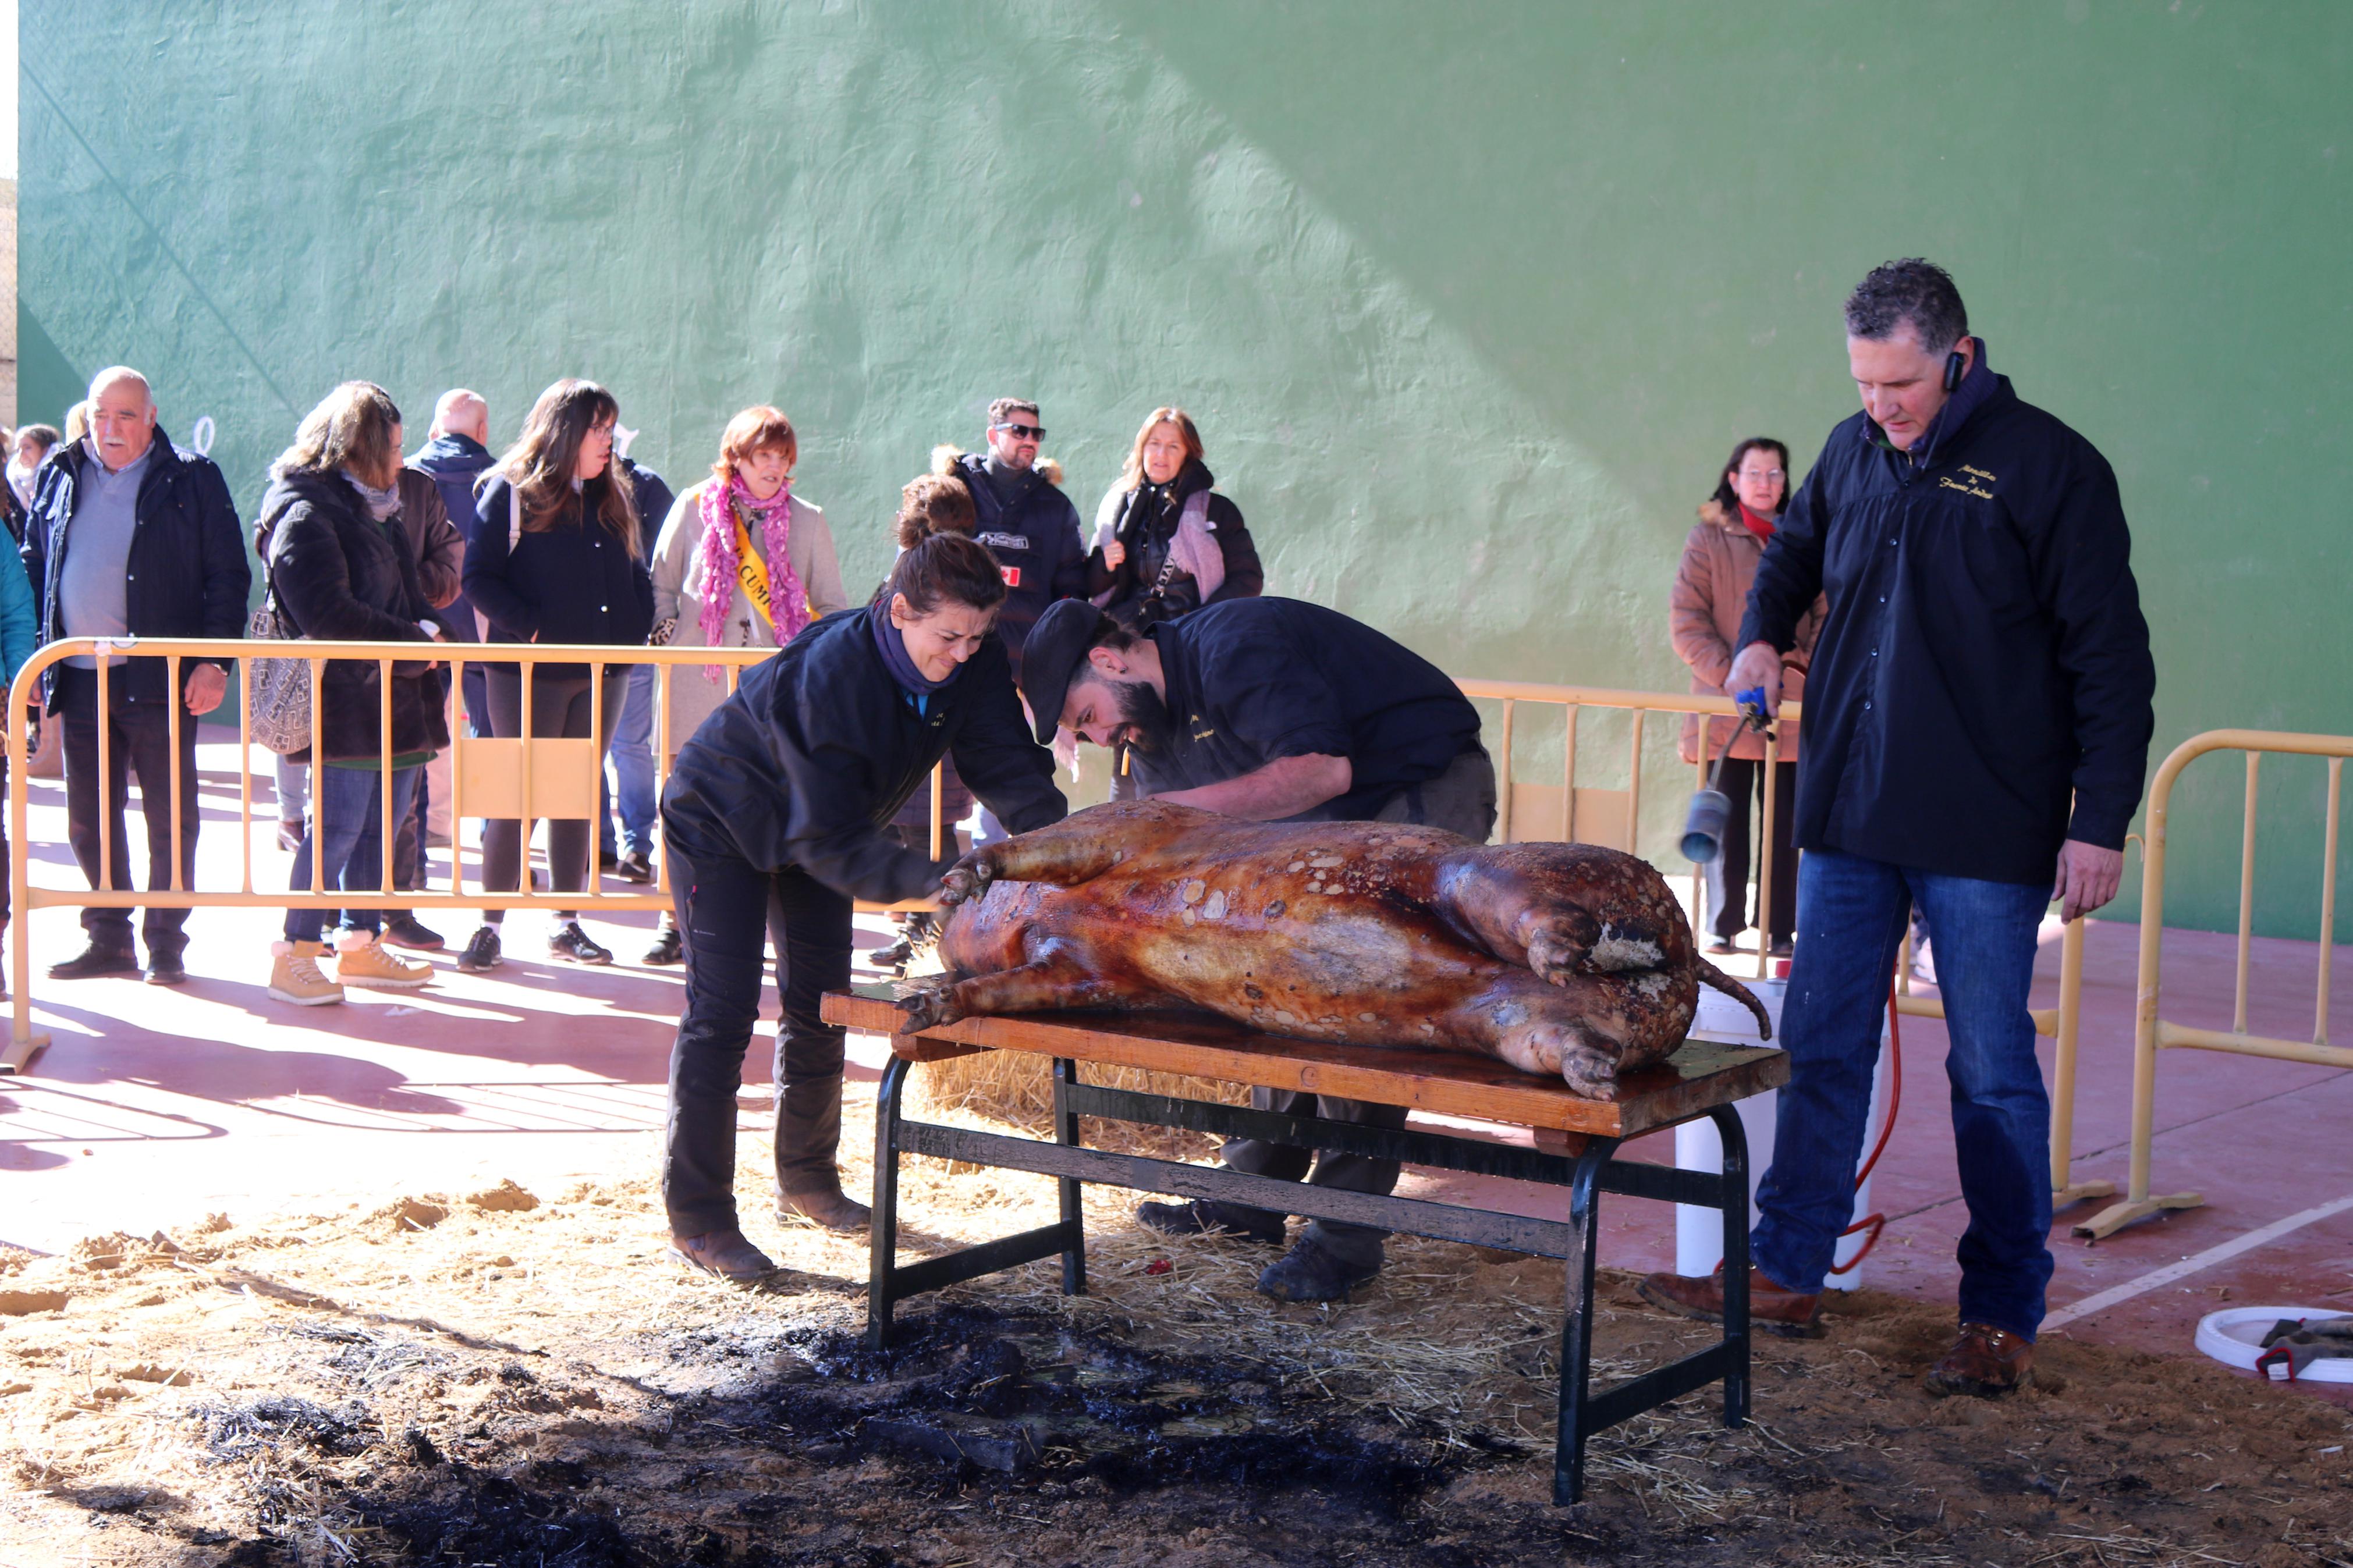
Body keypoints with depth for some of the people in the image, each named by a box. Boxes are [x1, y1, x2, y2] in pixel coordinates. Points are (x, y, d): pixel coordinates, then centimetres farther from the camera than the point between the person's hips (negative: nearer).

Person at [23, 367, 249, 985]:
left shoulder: (192, 481, -1)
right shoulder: (59, 477, 11)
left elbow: (229, 577, -1)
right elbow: (32, 568, 17)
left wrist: (215, 662, -10)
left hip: (161, 679, -4)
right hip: (79, 679, 4)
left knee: (169, 818, 2)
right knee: (89, 819, 10)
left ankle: (165, 945, 12)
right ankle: (109, 940, 21)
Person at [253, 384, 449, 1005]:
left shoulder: (373, 507, 19)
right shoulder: (304, 512, -11)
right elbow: (327, 613, -20)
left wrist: (426, 634, 6)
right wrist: (416, 643, -14)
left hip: (398, 694, 9)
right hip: (346, 702, -9)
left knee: (382, 825, 12)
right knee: (336, 830, -6)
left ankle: (360, 944, 22)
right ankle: (296, 955, 3)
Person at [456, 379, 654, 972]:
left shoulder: (612, 498, 12)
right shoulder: (510, 491, -6)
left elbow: (636, 575, 19)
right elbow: (479, 578, -11)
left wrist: (636, 629, 3)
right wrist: (532, 628, -19)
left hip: (603, 674, 6)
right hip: (529, 673, -5)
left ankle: (567, 925, 18)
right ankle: (490, 926, 8)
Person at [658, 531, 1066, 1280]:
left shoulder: (973, 662, -21)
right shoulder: (830, 675, -40)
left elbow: (1007, 763, -18)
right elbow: (829, 842, -40)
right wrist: (937, 880, -50)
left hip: (818, 825, 7)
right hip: (720, 822, -7)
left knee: (821, 1004, 12)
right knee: (723, 1011, -10)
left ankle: (807, 1178, 29)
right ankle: (696, 1218, -4)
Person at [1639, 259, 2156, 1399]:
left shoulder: (2048, 468, -8)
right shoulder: (1853, 452, 8)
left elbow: (2111, 657, -7)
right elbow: (1793, 552, 29)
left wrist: (2100, 821, -12)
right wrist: (1762, 634, 9)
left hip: (1986, 833, -5)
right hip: (1849, 814, 5)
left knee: (1991, 1073, 2)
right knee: (1820, 1050, 10)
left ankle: (2003, 1318, 12)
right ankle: (1785, 1275, 21)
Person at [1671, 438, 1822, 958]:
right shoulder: (1709, 538, 4)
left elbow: (1827, 614, 12)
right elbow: (1685, 619, -2)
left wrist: (1803, 667, -5)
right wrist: (1728, 673, -12)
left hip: (1791, 706, 2)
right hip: (1726, 708, -2)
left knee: (1786, 826, 3)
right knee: (1726, 823, 3)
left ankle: (1779, 929, 10)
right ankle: (1723, 927, 12)